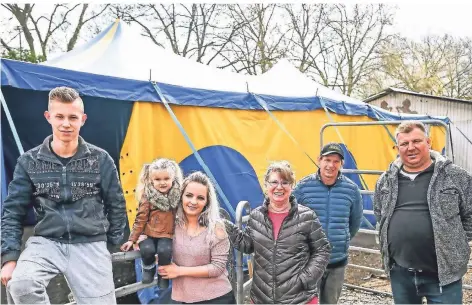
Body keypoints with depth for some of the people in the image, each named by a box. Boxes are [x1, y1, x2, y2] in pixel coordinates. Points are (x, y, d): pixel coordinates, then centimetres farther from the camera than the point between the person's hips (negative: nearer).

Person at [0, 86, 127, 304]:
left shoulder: (100, 159, 0)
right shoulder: (29, 161, 1)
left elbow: (116, 205, 9)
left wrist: (112, 242, 11)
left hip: (90, 244, 1)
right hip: (46, 242, 0)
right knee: (19, 285, -29)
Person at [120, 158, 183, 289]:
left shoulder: (178, 195, -5)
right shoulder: (148, 197, -6)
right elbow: (141, 219, -2)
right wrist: (132, 239, -3)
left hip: (167, 235, 0)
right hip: (149, 233, 0)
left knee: (165, 251, -29)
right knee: (147, 250, -28)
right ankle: (149, 268, 8)